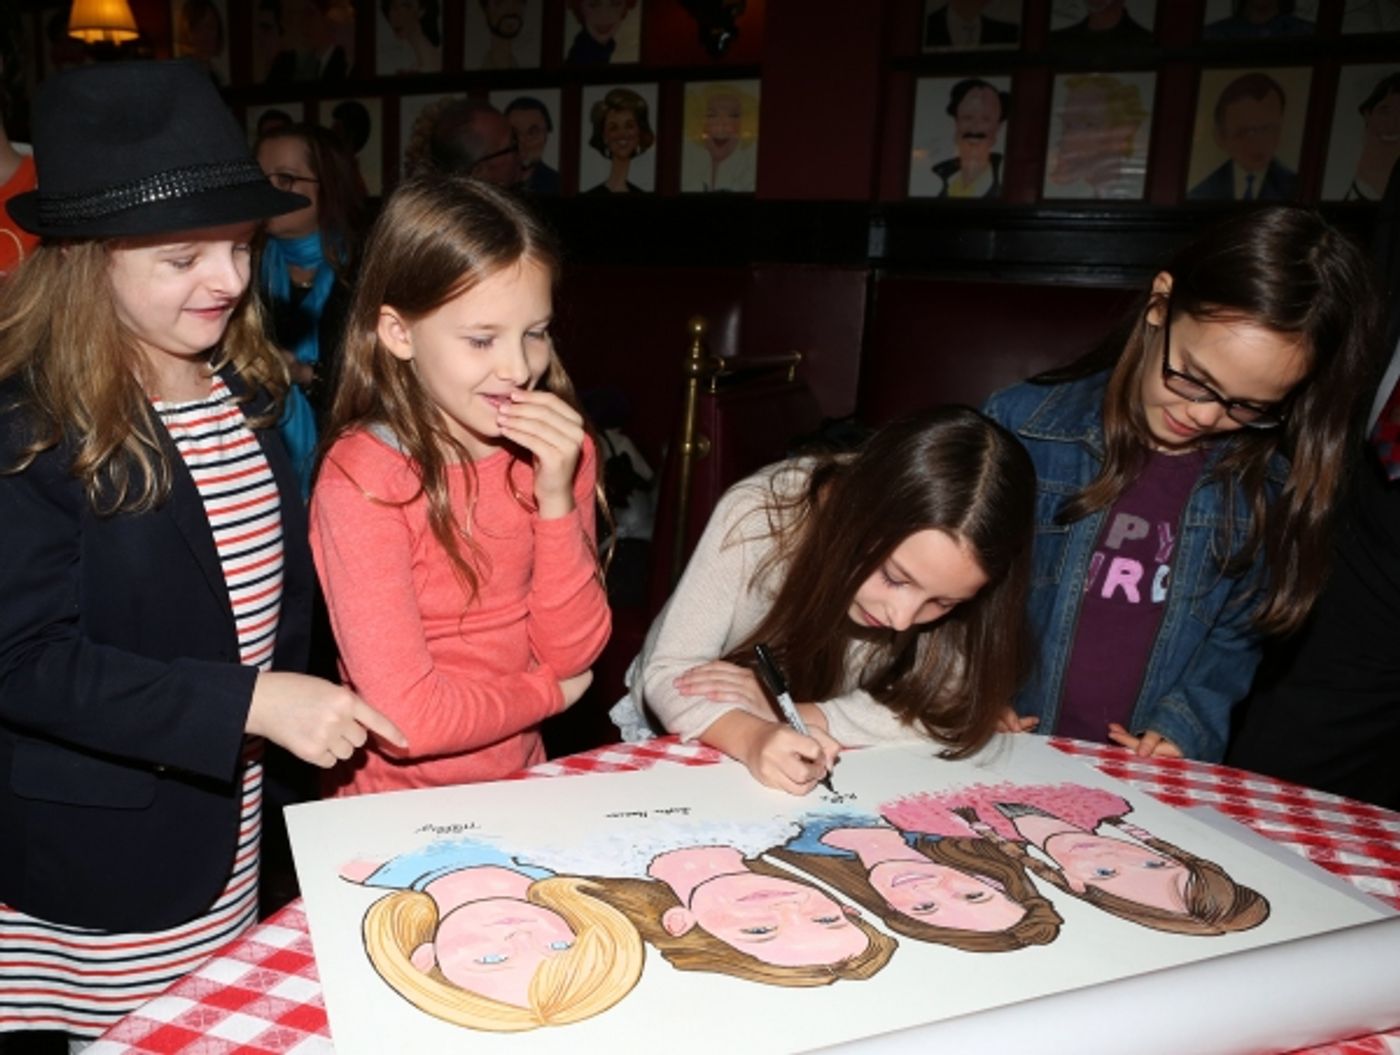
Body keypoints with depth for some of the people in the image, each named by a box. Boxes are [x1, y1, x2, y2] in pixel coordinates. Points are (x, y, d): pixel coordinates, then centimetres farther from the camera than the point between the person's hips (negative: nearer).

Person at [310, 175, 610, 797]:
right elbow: (409, 718, -19)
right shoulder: (362, 478, -16)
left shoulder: (555, 450, -2)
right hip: (399, 814, -3)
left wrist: (557, 500, -15)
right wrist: (549, 692, -5)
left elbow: (575, 652, -3)